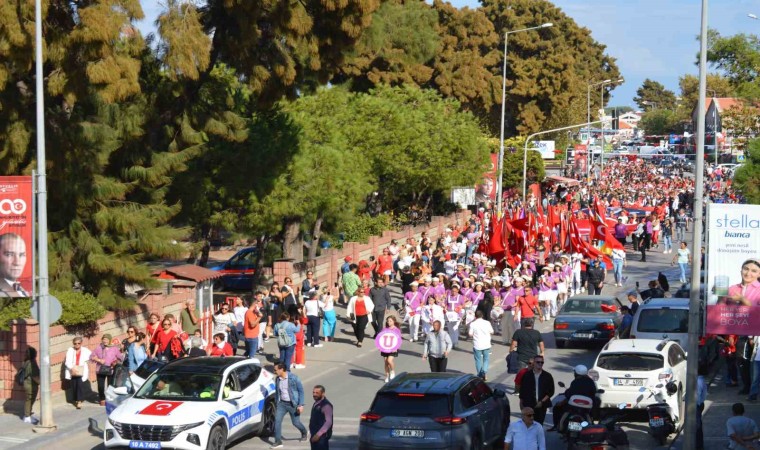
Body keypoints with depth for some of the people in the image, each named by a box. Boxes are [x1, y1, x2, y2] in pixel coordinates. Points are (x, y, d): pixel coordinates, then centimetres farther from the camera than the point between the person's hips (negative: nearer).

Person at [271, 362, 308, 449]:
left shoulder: (293, 378, -15)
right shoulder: (278, 379, 1)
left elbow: (301, 391, -11)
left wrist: (301, 405, -15)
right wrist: (276, 404, 16)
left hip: (293, 404, -4)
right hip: (282, 403, 4)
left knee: (296, 422, 6)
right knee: (277, 420, -11)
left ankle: (304, 433, 39)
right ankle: (278, 442, -6)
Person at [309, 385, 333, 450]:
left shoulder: (326, 405, -17)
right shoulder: (316, 403, 12)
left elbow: (328, 422, -24)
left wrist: (318, 434, -29)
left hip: (322, 436, -9)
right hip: (315, 435, 9)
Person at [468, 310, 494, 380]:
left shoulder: (472, 324, -8)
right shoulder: (487, 323, -4)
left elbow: (470, 334, -5)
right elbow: (492, 332, 5)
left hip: (477, 345, -1)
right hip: (486, 345, 1)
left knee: (478, 360, 11)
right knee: (486, 359, 11)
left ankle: (480, 375, 15)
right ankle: (484, 372, -12)